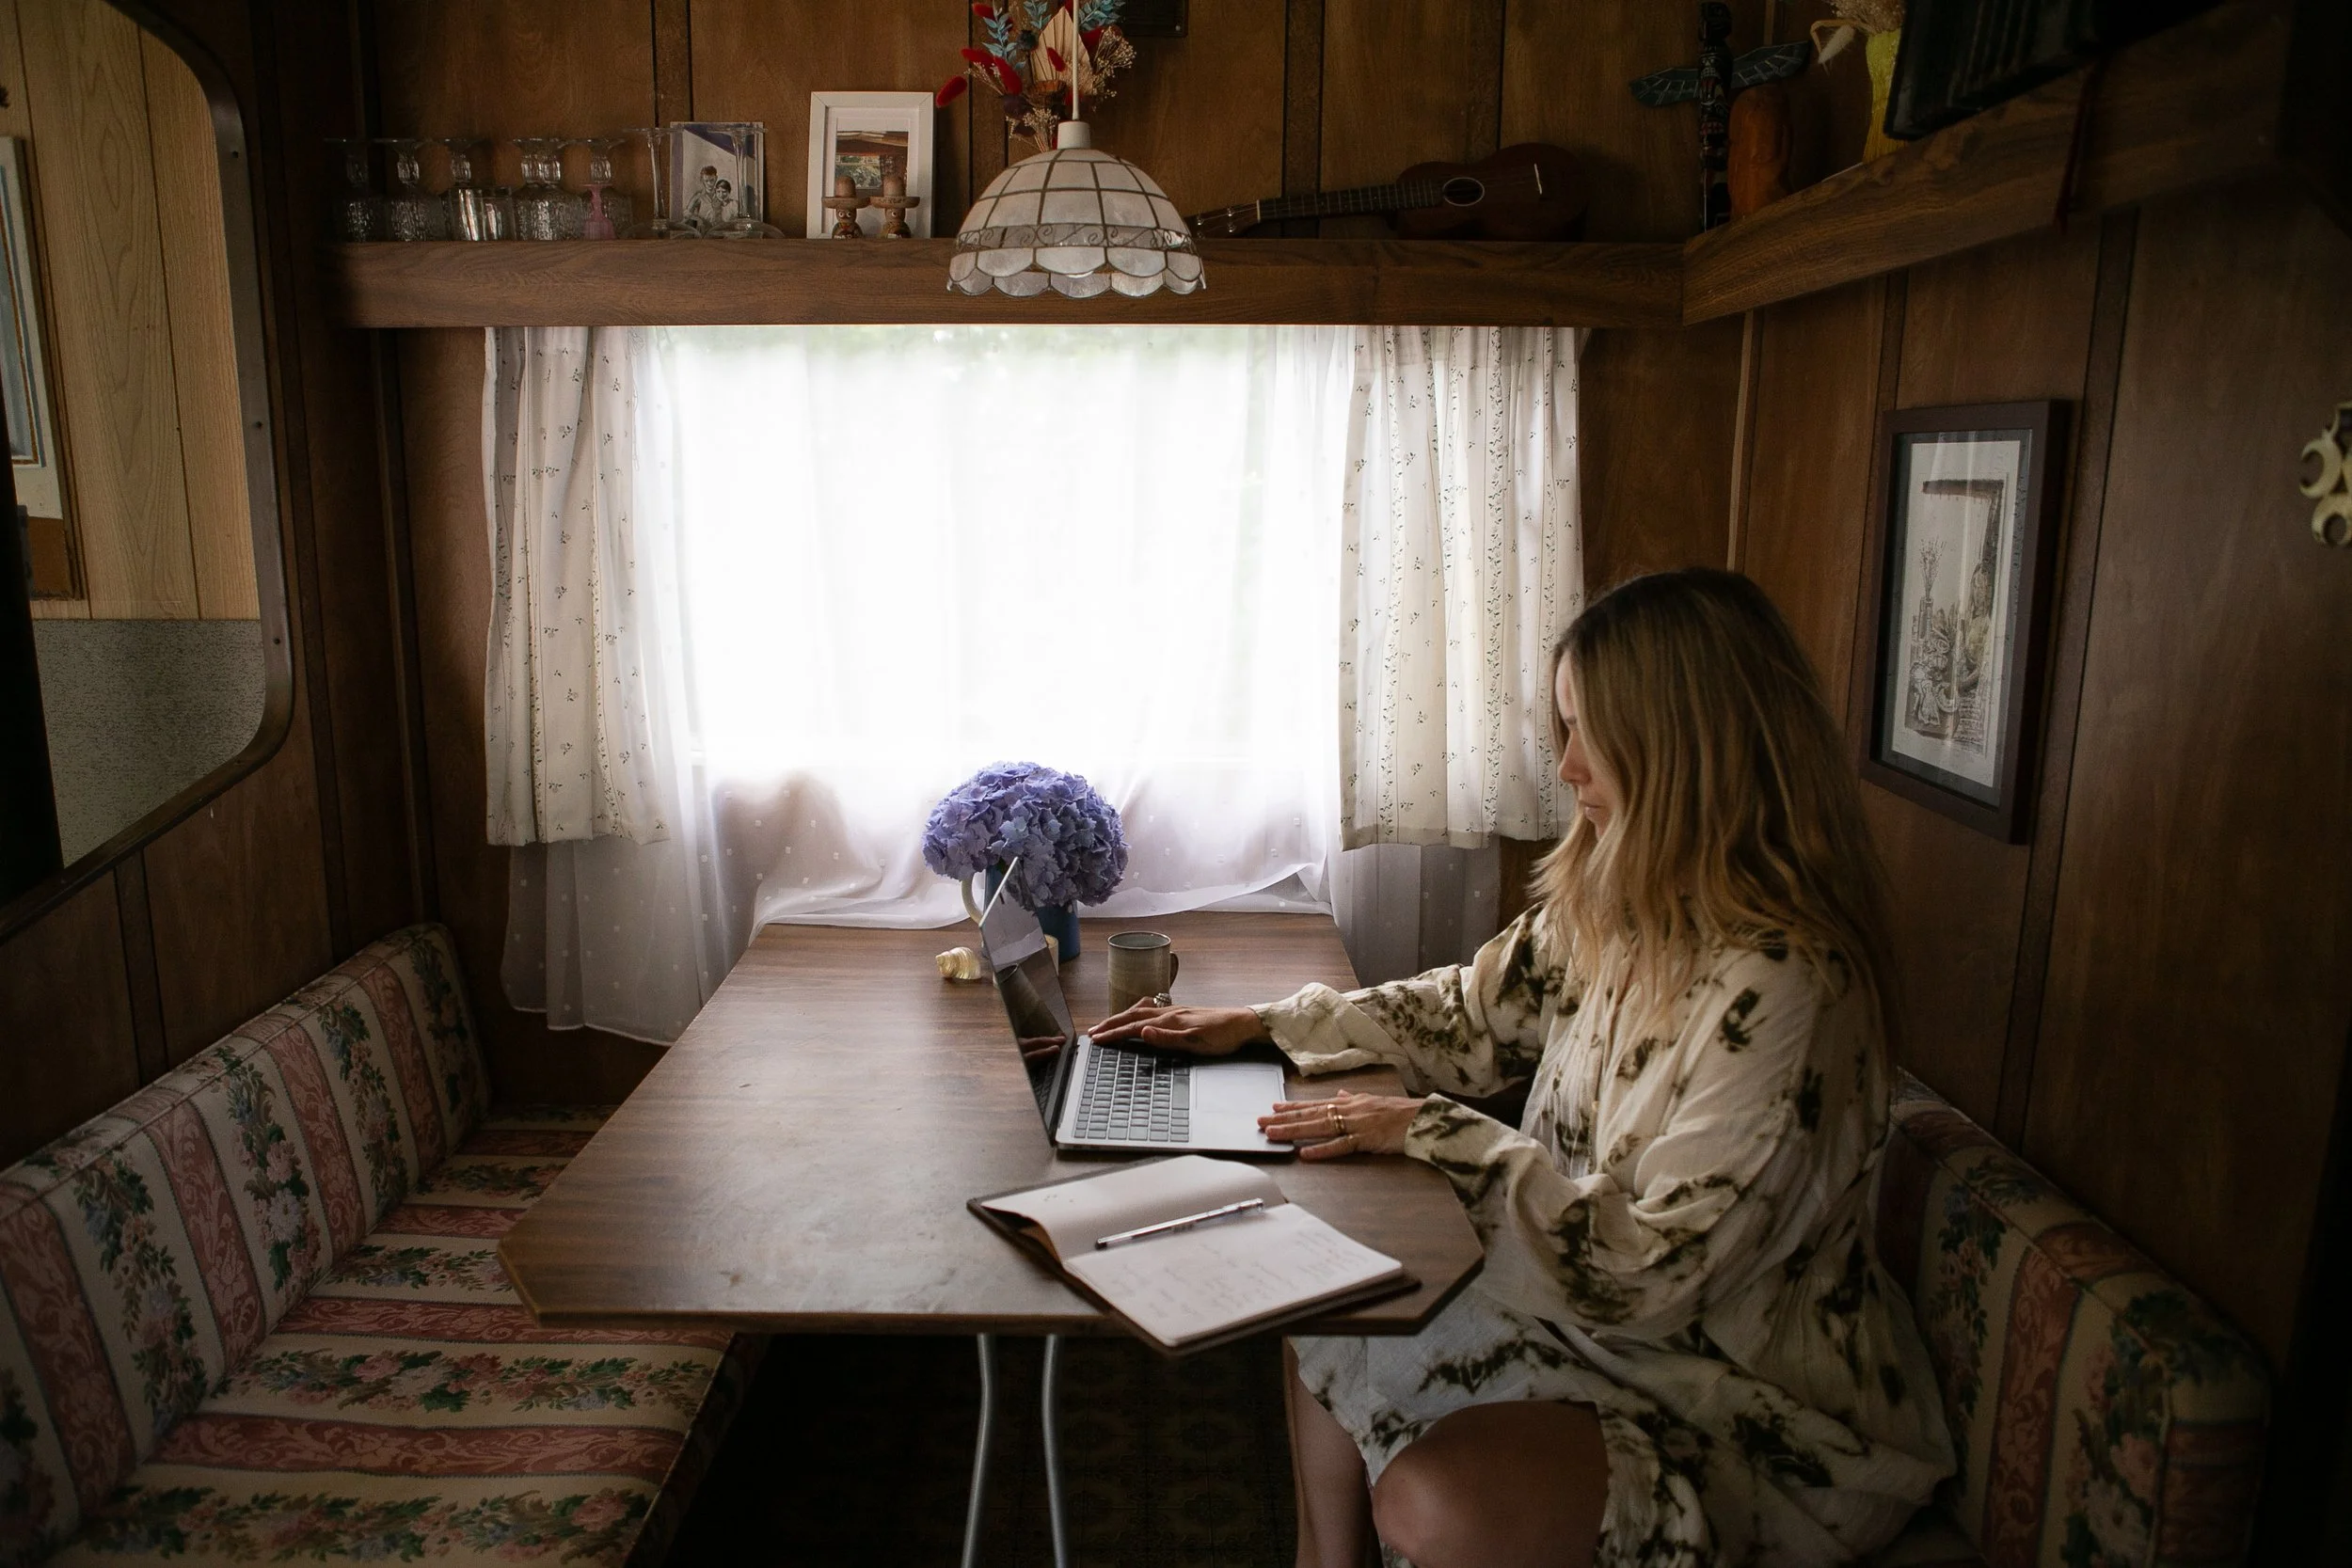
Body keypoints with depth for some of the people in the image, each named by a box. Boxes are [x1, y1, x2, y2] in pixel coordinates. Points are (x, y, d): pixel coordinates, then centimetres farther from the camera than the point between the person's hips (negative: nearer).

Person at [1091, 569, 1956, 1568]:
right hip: (1591, 1302, 8)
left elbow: (1648, 1272, -27)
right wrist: (1261, 1025, 7)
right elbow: (1476, 1015, 10)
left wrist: (1433, 1132, -21)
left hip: (1751, 1398, -8)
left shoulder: (1777, 981, -30)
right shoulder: (1614, 897, -3)